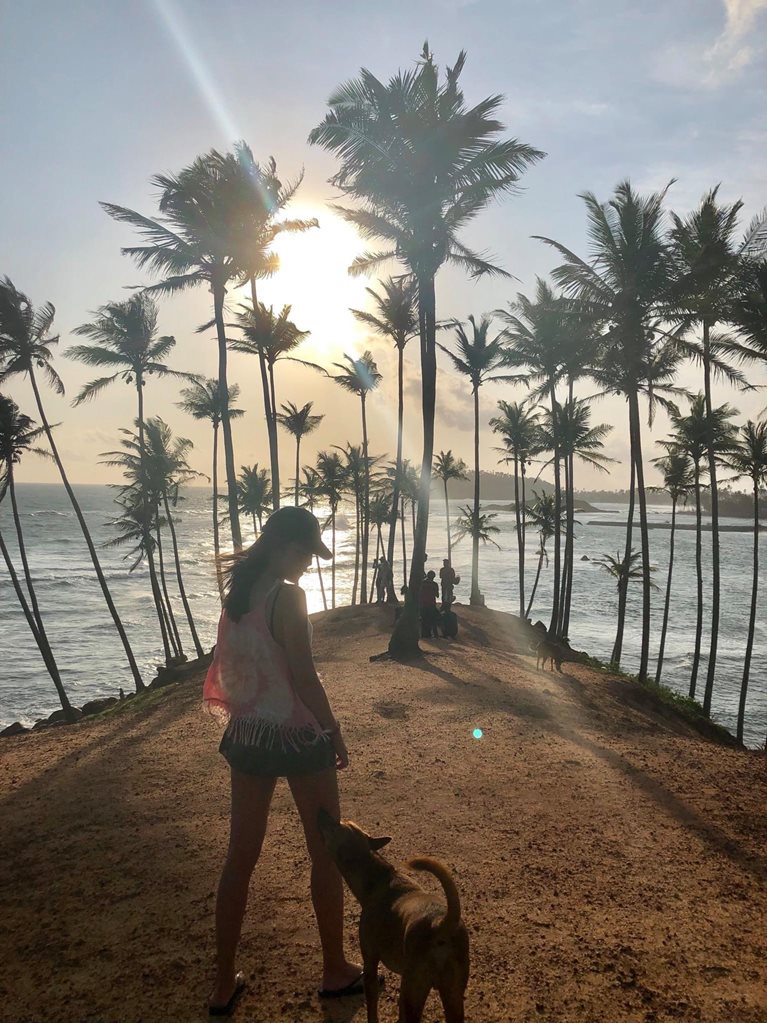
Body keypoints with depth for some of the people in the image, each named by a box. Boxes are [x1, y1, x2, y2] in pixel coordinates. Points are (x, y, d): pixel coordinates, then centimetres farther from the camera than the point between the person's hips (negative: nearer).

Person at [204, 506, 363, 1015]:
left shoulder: (236, 594, 3)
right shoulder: (288, 596, -19)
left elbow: (230, 668, 8)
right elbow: (305, 679, -18)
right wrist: (336, 734, -7)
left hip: (247, 735, 7)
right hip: (298, 736, -7)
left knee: (240, 858, 15)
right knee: (328, 853, 13)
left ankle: (224, 985, 26)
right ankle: (335, 971, 28)